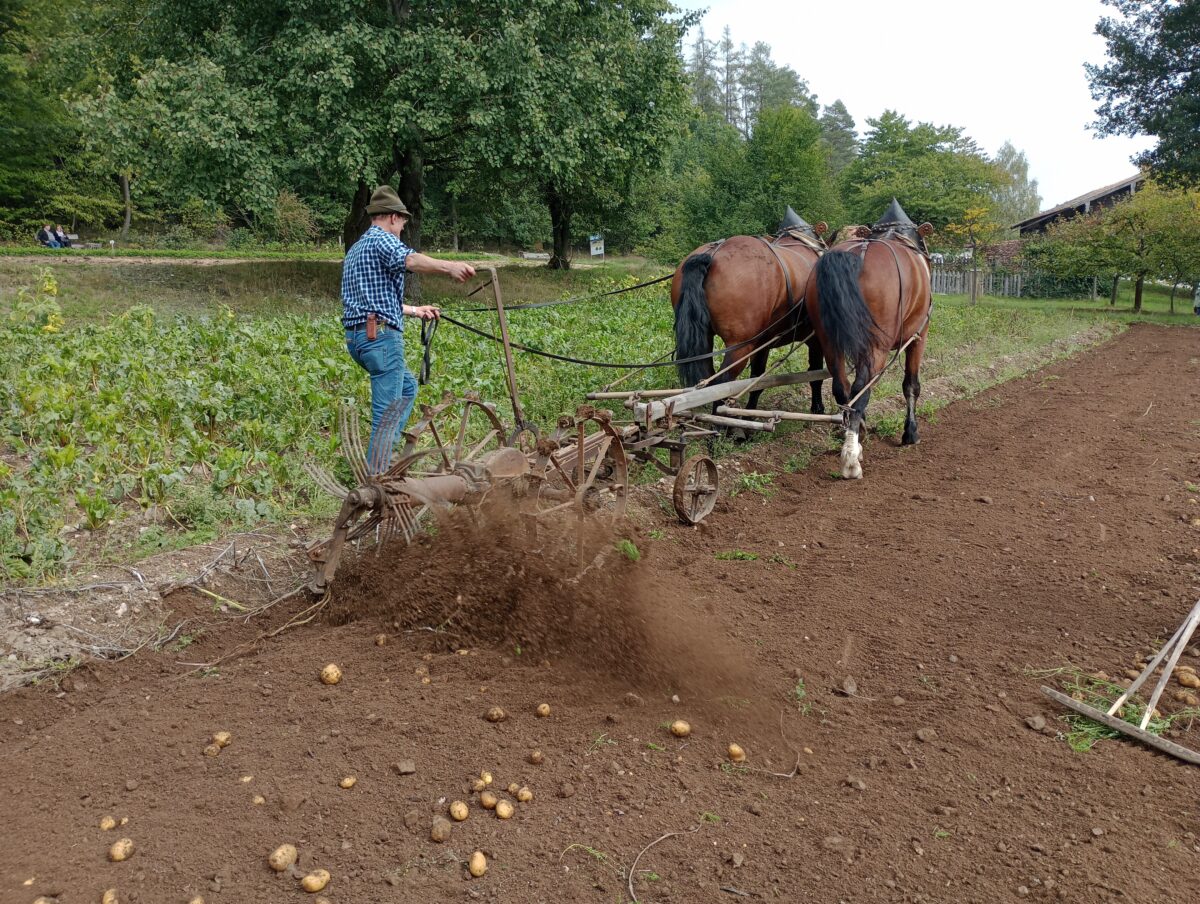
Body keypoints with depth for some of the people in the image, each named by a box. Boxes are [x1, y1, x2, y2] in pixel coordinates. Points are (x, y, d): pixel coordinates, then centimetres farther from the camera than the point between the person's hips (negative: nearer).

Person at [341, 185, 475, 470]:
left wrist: (414, 310, 40)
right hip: (380, 335, -10)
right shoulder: (382, 239, -6)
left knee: (407, 387, 25)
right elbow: (409, 260, -30)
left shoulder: (356, 248, 25)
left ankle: (382, 450, 22)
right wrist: (448, 266, -45)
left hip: (357, 336, 10)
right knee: (388, 411, -7)